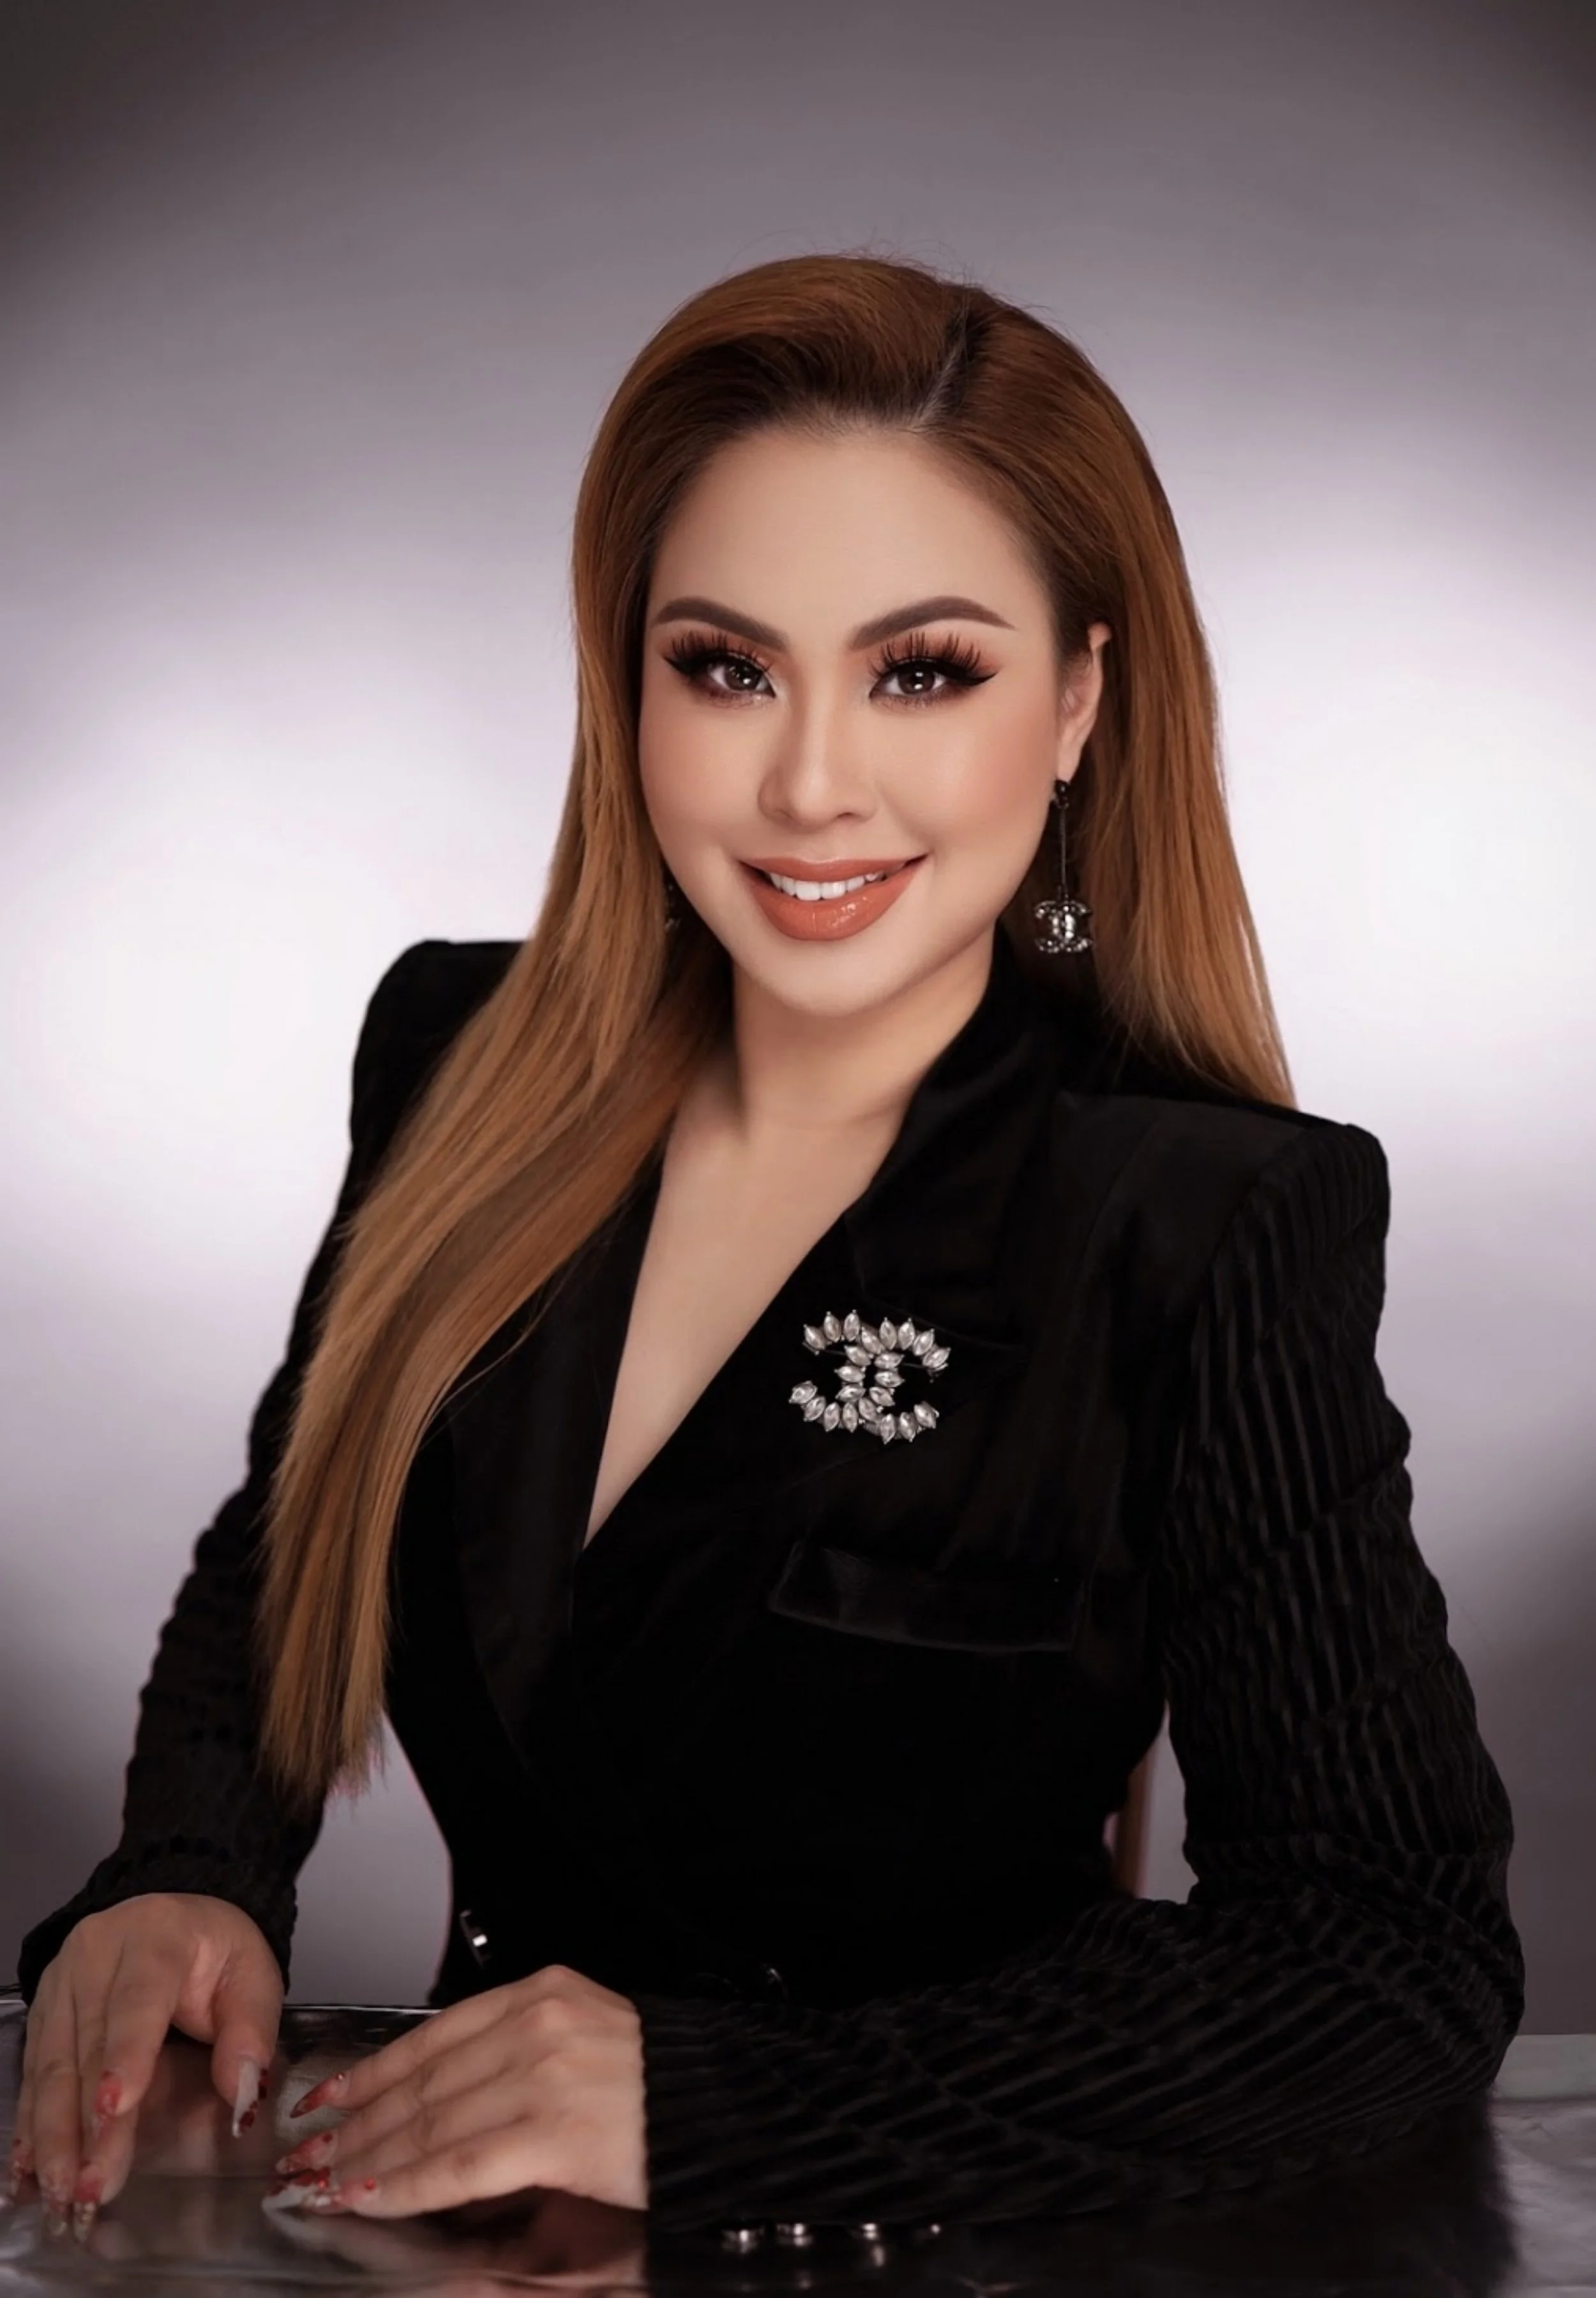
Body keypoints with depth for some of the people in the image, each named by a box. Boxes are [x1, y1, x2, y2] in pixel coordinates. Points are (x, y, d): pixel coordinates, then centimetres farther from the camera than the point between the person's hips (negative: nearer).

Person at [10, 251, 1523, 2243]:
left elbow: (1405, 1953, -17)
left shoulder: (1218, 1231, -14)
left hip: (913, 2235, -3)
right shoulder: (464, 1056, 0)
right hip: (458, 2192, 4)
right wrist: (186, 1882, -8)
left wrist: (716, 2101, -24)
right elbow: (276, 1563, 12)